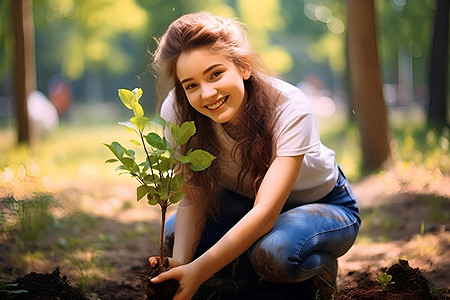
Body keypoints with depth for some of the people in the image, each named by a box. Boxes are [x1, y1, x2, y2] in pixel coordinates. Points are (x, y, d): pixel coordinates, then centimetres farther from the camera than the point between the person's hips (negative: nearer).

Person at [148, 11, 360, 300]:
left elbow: (266, 211, -39)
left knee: (272, 250, -36)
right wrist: (180, 262, -38)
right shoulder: (177, 111, -23)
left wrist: (198, 271, -48)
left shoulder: (291, 110, -34)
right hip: (246, 200, 5)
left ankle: (321, 270, -1)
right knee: (174, 237, -19)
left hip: (324, 204, -5)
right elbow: (193, 197, -19)